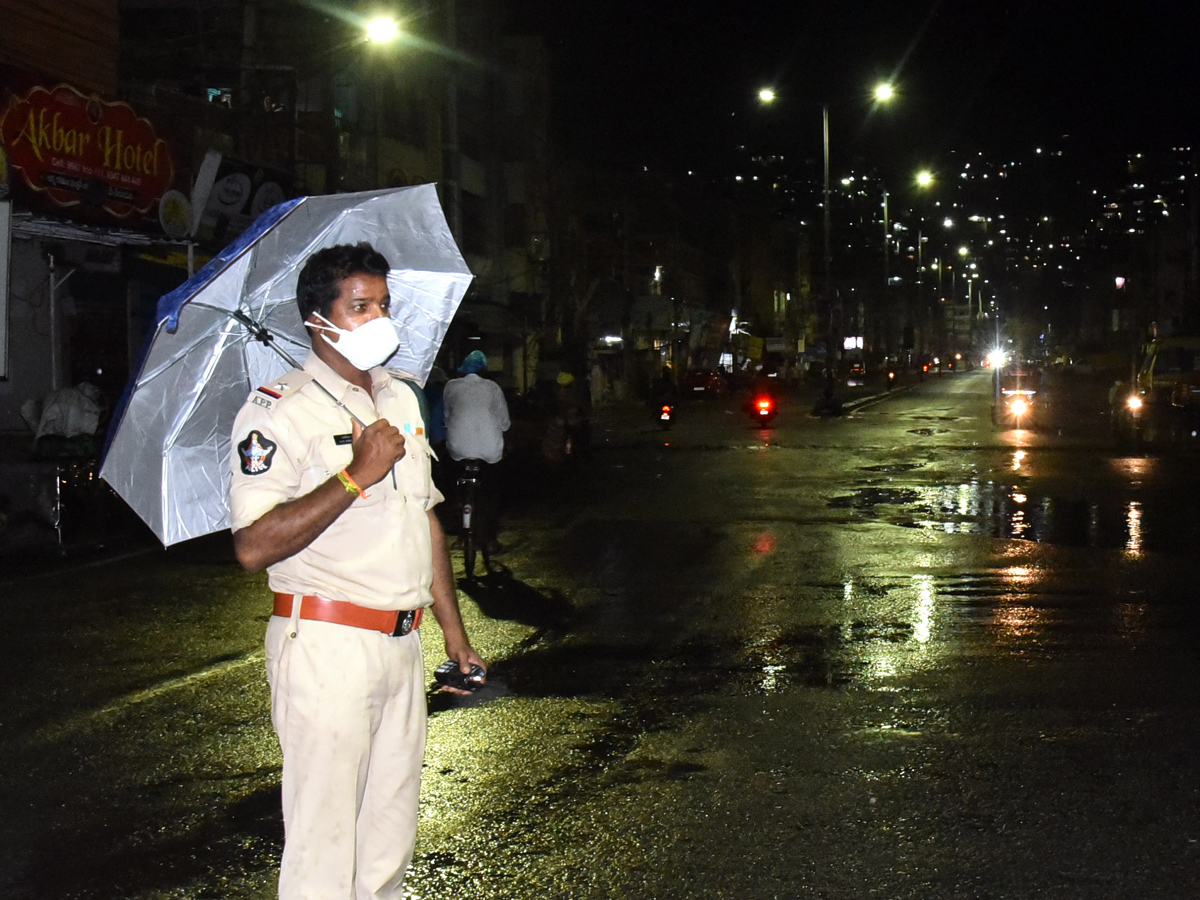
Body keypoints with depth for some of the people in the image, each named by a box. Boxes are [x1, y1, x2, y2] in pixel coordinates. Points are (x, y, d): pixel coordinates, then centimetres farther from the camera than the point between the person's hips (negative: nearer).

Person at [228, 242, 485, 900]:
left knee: (391, 839, 12)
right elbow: (255, 547, -21)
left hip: (401, 643, 7)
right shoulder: (280, 413, -11)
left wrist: (452, 626, 21)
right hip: (327, 647, -7)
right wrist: (356, 475, -21)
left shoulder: (401, 400, 15)